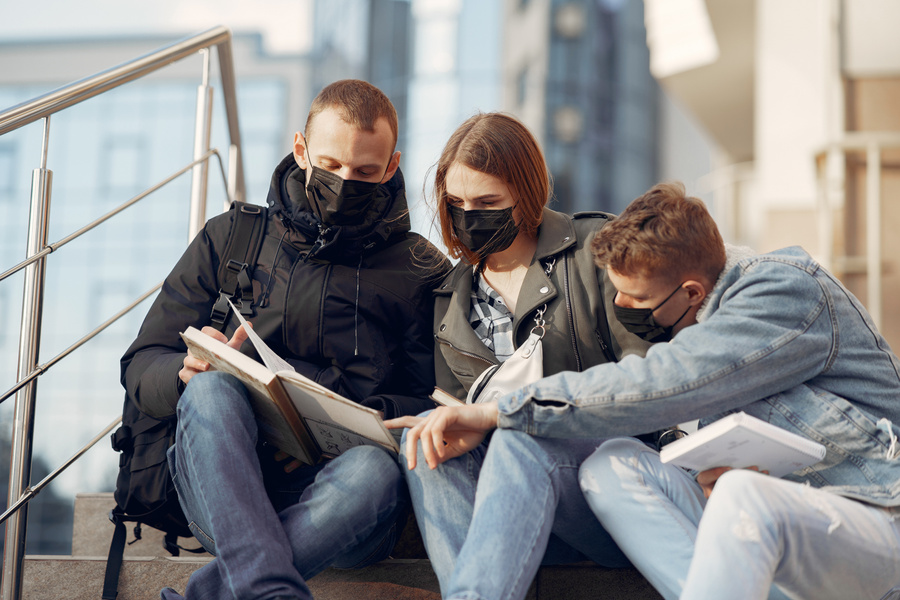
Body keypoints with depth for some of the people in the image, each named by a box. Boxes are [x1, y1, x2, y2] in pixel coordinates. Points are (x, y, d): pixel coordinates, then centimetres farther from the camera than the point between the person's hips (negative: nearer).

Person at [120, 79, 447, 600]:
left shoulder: (421, 272, 14)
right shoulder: (230, 239, 16)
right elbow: (142, 364, 14)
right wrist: (190, 372, -11)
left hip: (336, 499, -1)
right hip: (218, 490, 1)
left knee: (374, 472, -36)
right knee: (211, 389, -32)